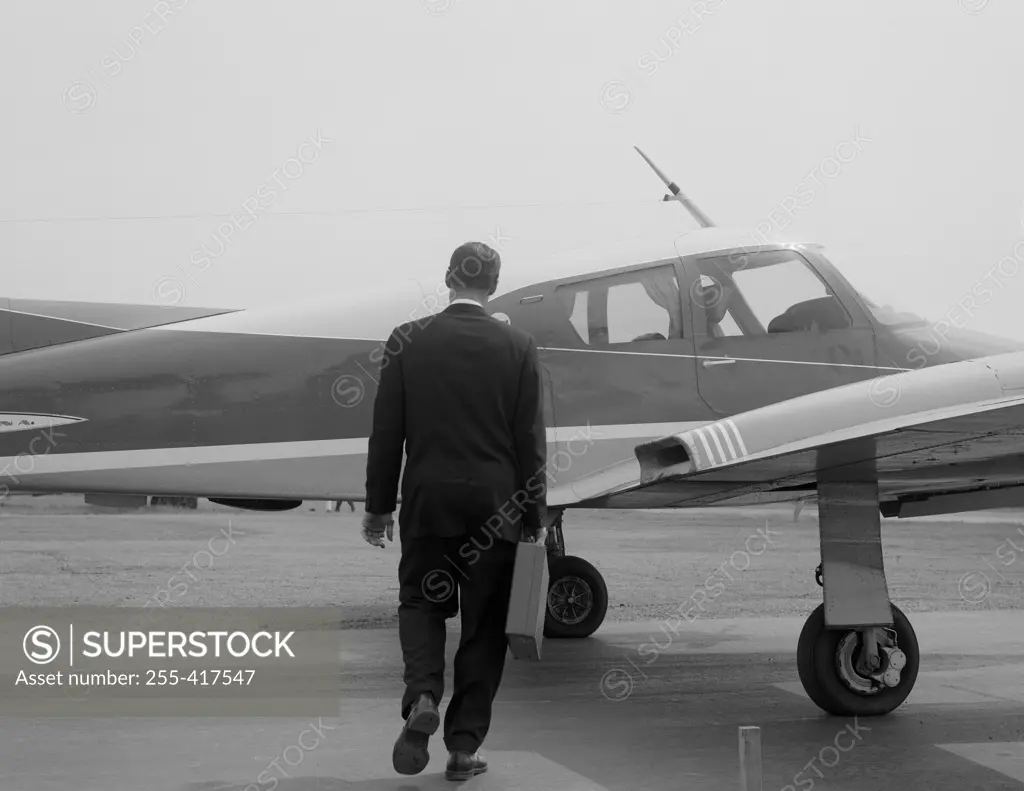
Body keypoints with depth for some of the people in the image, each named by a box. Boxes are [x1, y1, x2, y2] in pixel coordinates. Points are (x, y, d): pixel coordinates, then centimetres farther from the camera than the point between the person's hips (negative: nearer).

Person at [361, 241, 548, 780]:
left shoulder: (407, 342, -3)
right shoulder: (518, 347, -3)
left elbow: (386, 433, -1)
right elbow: (530, 439, -2)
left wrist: (378, 506, 7)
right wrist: (534, 515, 6)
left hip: (427, 499, 0)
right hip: (494, 504, 0)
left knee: (421, 601, 16)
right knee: (484, 622, 9)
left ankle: (422, 697, -10)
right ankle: (465, 745, 12)